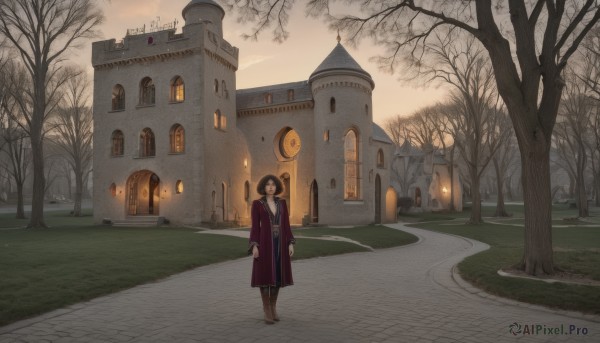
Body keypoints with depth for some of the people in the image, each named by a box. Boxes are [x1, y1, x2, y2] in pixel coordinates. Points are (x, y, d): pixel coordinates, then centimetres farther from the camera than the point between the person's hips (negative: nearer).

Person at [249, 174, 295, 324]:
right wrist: (254, 246, -11)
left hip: (280, 242, 4)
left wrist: (291, 244, 2)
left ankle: (273, 307, 21)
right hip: (265, 242, -4)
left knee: (277, 275, 7)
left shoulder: (282, 203, 10)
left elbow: (286, 225, 9)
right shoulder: (257, 204, 0)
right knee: (265, 275, -3)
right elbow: (255, 226, -3)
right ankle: (266, 311, 8)